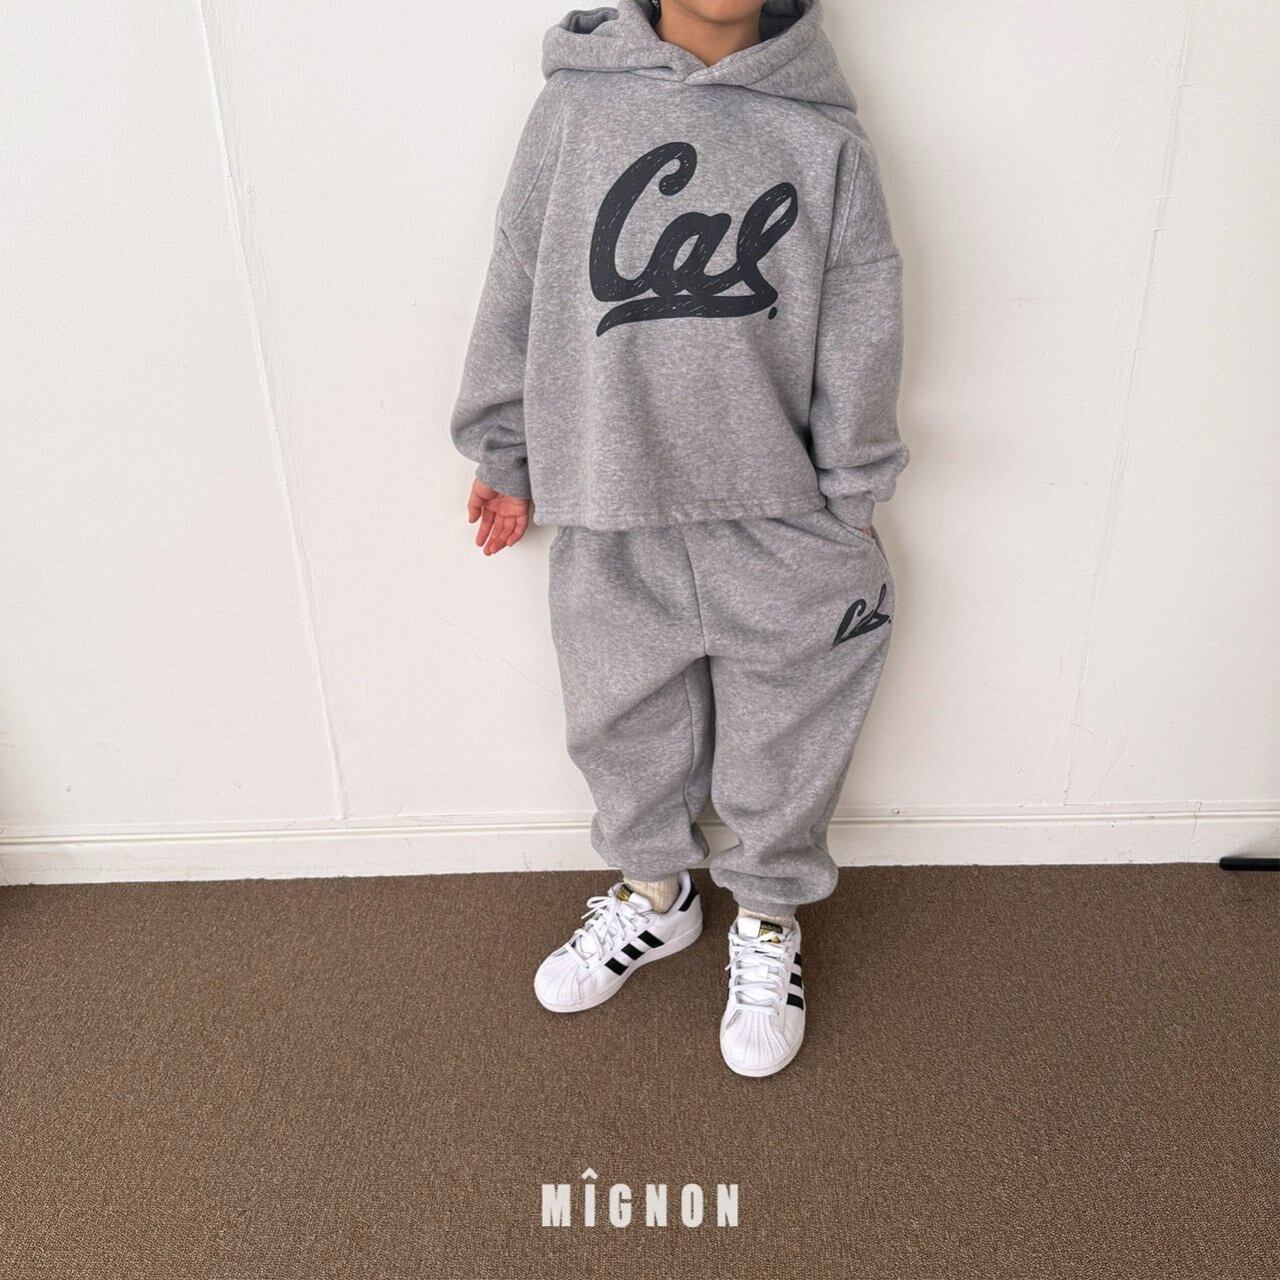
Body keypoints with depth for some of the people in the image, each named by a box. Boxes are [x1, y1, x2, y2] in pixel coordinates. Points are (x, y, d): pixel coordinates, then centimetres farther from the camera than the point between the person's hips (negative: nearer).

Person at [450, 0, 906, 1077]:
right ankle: (654, 896, 46)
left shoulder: (828, 141, -1)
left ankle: (768, 921, 41)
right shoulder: (577, 104, 0)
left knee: (782, 747, 14)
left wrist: (849, 511, 3)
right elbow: (519, 290, 6)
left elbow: (859, 343, 2)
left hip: (780, 526, 0)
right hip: (609, 524, 1)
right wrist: (504, 457, 10)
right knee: (625, 731, 18)